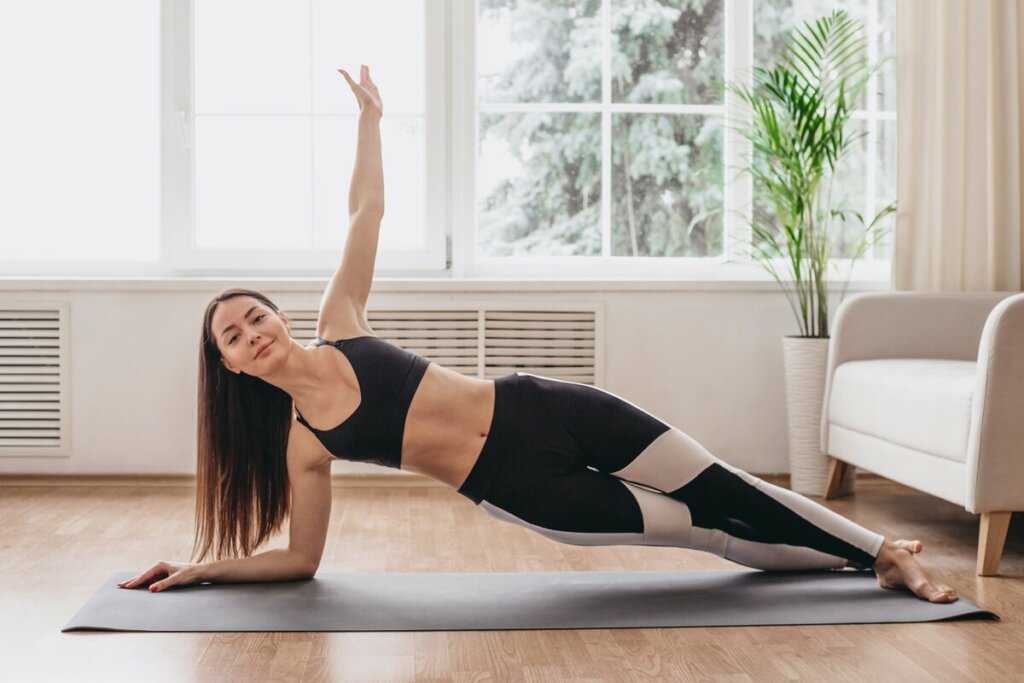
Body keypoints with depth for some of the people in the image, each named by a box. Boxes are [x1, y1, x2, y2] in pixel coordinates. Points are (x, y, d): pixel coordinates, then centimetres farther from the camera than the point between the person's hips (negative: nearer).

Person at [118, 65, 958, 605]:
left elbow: (367, 212, 6)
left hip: (539, 409, 2)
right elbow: (301, 559, 2)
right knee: (694, 528, 1)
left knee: (720, 488, 4)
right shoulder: (300, 442, -4)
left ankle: (880, 551, 20)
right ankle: (861, 558, 20)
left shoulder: (339, 324, 2)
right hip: (517, 488, -2)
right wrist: (197, 568, -3)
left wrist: (369, 118, 7)